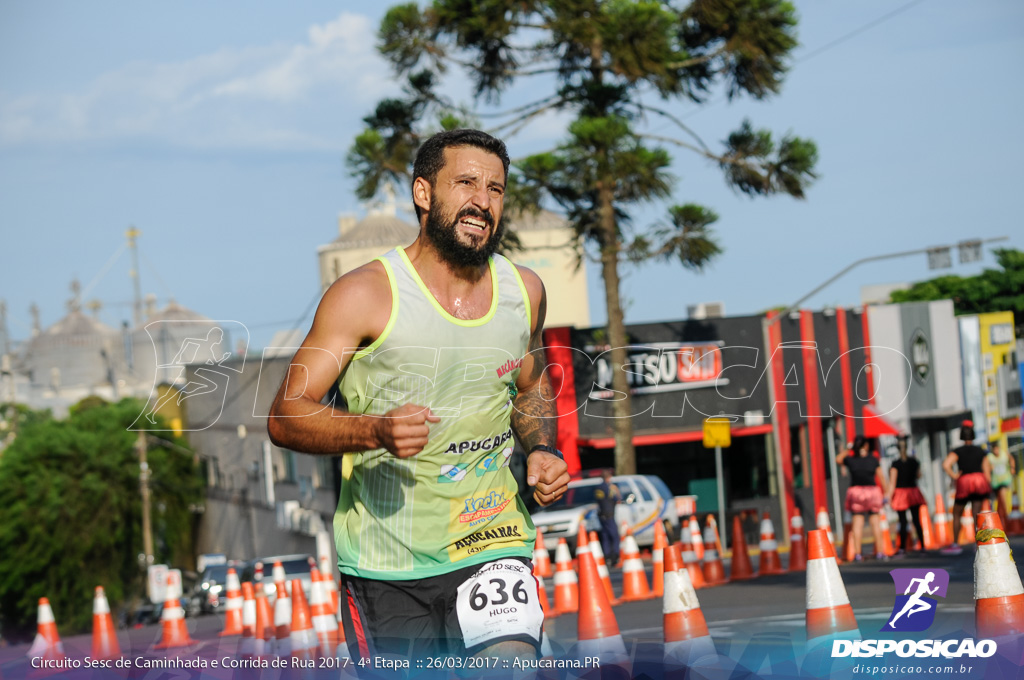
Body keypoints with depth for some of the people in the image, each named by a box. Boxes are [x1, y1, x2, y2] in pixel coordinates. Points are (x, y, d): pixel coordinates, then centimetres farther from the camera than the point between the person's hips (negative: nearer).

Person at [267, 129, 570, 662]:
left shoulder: (523, 291, 4)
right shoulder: (366, 294, -11)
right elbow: (284, 417, -12)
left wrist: (542, 450, 4)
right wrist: (376, 431, -29)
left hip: (491, 542, 2)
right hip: (384, 561, -2)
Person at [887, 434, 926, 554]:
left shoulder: (895, 464, -11)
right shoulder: (914, 462, 0)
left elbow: (892, 482, -12)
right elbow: (919, 476, 15)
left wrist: (889, 497, -9)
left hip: (900, 492, -3)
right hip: (913, 492, 3)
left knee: (903, 521, -2)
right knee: (917, 520, 8)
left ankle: (903, 547, -3)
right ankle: (922, 545, 8)